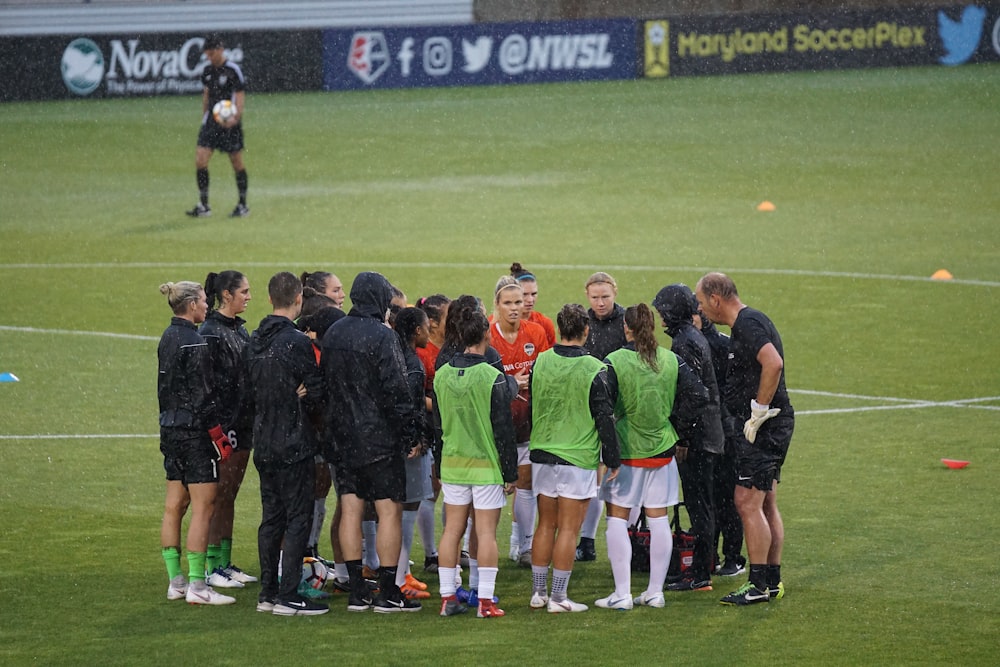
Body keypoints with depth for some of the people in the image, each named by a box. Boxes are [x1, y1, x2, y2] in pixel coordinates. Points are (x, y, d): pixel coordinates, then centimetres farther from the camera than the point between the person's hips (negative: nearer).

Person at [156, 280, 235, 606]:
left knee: (174, 506, 12)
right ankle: (197, 586, -8)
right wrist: (218, 434, -15)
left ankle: (176, 581, 17)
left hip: (171, 428, 10)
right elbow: (201, 395, -18)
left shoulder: (168, 338, 12)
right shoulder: (194, 343, -16)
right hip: (194, 429, -10)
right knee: (203, 506, -6)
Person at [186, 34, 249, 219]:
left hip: (229, 123, -6)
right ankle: (203, 206, 0)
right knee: (200, 160, -6)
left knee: (237, 162, 2)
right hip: (211, 121, 6)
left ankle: (243, 205, 14)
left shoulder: (233, 70, -10)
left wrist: (235, 117, -27)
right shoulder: (207, 70, 10)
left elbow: (240, 96, -12)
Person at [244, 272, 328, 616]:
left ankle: (268, 592, 17)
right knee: (298, 518, -3)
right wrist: (316, 410, 6)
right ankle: (288, 596, -5)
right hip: (294, 445, -8)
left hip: (264, 445, 8)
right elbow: (315, 394, -14)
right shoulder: (297, 342, -16)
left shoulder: (254, 342, 8)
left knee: (271, 518, 14)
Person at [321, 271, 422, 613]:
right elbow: (396, 390, -16)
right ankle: (388, 593, -2)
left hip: (341, 437, 7)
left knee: (350, 510, 8)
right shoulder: (382, 336, -14)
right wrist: (409, 434, -9)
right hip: (379, 438, -7)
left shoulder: (332, 334, 8)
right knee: (390, 510, -1)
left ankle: (357, 591, 10)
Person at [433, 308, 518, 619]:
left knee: (452, 530, 9)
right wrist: (510, 472, -4)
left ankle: (448, 597, 11)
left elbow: (436, 426, 12)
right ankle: (485, 600, -2)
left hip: (452, 465, 5)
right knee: (486, 533, -2)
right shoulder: (494, 378, -13)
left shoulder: (442, 376, 3)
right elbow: (504, 429, -11)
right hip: (487, 465, -5)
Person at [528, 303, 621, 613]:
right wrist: (613, 460, 1)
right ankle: (558, 597, 0)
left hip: (542, 455, 4)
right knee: (568, 529, 0)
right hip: (578, 459, -4)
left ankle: (538, 593, 17)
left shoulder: (540, 363, 1)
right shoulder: (595, 370, -12)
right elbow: (605, 417, -9)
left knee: (545, 525, 14)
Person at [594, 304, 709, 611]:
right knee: (659, 520, 10)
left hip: (626, 451, -4)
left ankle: (622, 594, 0)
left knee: (617, 519, 4)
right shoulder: (672, 361, 0)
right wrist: (679, 431, 8)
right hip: (662, 450, 4)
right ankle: (655, 591, 13)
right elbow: (699, 396, 0)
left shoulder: (614, 362, -12)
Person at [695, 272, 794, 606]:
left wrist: (759, 412, -24)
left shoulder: (748, 324, -16)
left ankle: (759, 585, -7)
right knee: (765, 505, 14)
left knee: (748, 502, -8)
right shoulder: (746, 322, 17)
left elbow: (773, 364, -30)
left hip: (764, 427, -11)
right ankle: (773, 580, 19)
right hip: (773, 426, 11)